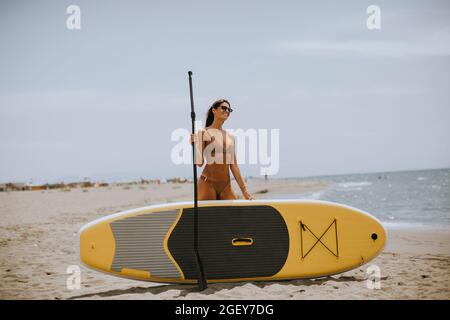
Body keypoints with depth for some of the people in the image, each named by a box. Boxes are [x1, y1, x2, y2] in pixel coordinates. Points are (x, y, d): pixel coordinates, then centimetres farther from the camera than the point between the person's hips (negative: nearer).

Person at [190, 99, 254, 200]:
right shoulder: (204, 133, -1)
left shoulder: (230, 137, 14)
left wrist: (244, 190, 12)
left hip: (226, 185, 5)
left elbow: (234, 166, 15)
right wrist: (195, 145, -21)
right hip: (208, 183, -5)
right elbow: (200, 163, -6)